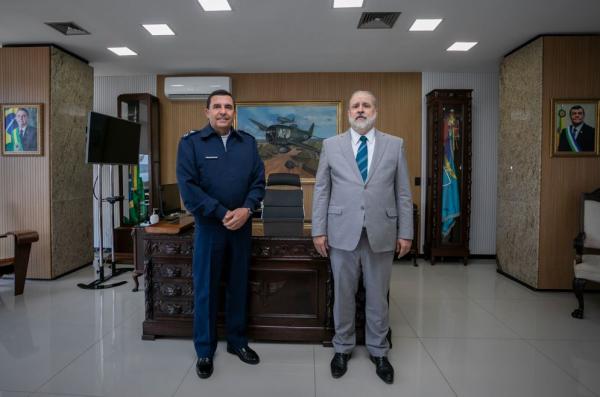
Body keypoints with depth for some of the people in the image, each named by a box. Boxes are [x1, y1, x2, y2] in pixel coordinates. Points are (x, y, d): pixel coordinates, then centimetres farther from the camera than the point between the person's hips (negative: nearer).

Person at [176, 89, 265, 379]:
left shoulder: (248, 142, 6)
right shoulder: (191, 142, -3)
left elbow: (258, 181, 4)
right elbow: (187, 187, -11)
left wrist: (246, 209, -14)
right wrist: (222, 213, -16)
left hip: (242, 226, 3)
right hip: (209, 226, -2)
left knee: (239, 286, 13)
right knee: (205, 289, 7)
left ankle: (237, 341, 31)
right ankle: (205, 349, 24)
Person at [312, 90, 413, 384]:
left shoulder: (394, 145, 5)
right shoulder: (331, 145, 4)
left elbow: (403, 193, 5)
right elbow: (321, 190, 3)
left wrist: (405, 232, 2)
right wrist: (319, 230, -2)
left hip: (381, 233, 1)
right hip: (343, 233, 0)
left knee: (378, 296, 12)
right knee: (343, 295, 12)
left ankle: (378, 351, 32)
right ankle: (343, 348, 32)